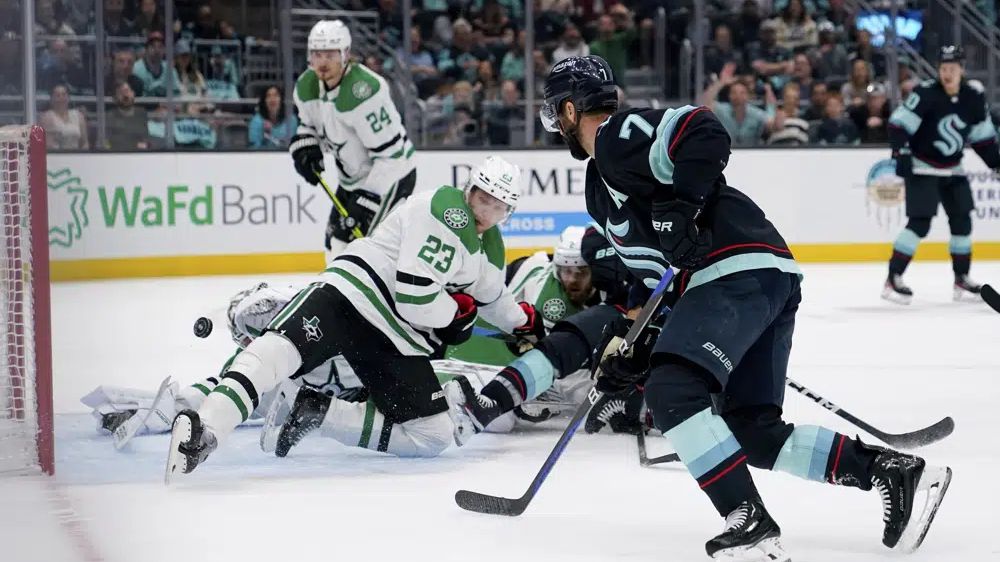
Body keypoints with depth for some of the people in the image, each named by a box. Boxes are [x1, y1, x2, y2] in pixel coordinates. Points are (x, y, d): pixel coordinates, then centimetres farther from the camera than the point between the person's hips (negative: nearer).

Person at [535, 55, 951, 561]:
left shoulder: (620, 135, -3)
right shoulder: (600, 190, 28)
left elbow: (704, 134, -20)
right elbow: (650, 269, 28)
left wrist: (678, 207, -24)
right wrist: (632, 346, 21)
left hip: (743, 271, -11)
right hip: (764, 278, 11)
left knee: (671, 391, -20)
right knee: (753, 429, 5)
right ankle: (896, 473, 2)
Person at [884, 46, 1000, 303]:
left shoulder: (974, 96, -2)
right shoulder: (926, 94, -18)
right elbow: (898, 123, -19)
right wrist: (901, 153, -27)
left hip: (952, 169, 6)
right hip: (921, 167, -6)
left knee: (962, 221, 4)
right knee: (920, 223, -14)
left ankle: (961, 279, 17)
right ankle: (893, 280, -11)